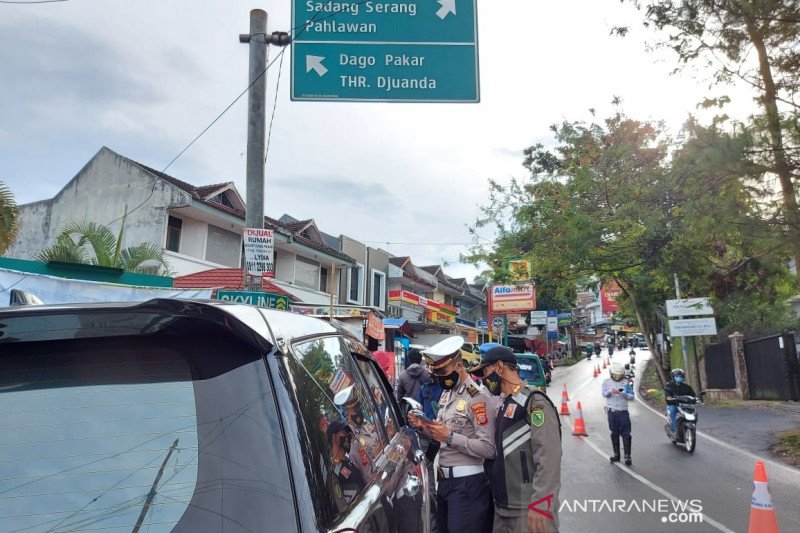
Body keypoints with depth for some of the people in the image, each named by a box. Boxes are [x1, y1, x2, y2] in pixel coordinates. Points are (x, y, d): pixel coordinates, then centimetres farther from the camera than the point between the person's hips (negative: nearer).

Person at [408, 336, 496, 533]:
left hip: (467, 483, -9)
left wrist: (450, 437, -24)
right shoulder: (446, 394, 11)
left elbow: (489, 449, -23)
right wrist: (424, 427, 0)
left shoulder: (477, 398, -17)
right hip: (444, 480, 9)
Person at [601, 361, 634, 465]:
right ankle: (616, 454, 21)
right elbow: (604, 394, -8)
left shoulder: (626, 383, 2)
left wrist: (623, 394, -20)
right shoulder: (607, 382, 4)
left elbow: (631, 396, -2)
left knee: (626, 434, -2)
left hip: (623, 412, -1)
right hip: (612, 412, 1)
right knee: (614, 434, 10)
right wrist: (611, 392, -28)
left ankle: (627, 456, 6)